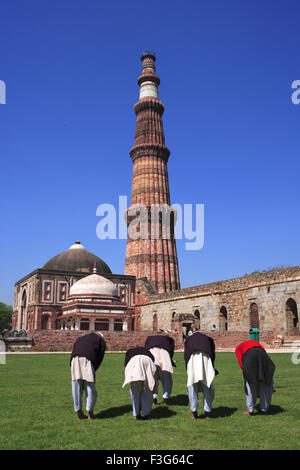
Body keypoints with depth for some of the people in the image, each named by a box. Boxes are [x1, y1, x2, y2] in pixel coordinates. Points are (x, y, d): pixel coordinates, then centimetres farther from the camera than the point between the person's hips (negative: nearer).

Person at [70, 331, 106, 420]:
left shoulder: (80, 338, 37)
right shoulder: (101, 341, 26)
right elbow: (99, 358, 14)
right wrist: (93, 371, 15)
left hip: (75, 359, 4)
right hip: (88, 360, -4)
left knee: (77, 389, 12)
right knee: (90, 389, 8)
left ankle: (79, 413, 18)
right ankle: (90, 413, 14)